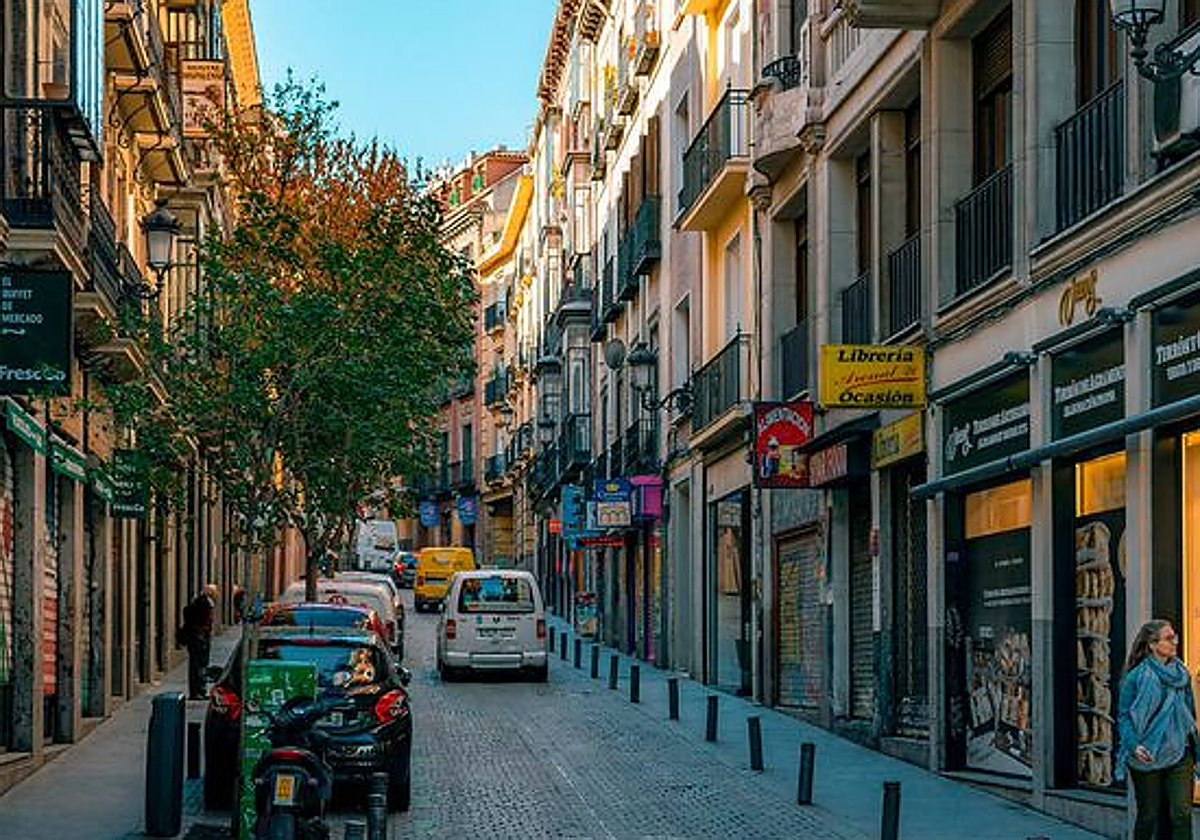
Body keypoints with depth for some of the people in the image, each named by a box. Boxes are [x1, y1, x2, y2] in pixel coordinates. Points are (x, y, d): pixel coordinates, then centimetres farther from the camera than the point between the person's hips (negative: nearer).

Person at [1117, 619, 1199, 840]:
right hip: (1148, 756, -4)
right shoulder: (1137, 677, -7)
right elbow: (1124, 716, -4)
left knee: (1181, 813, -6)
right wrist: (1134, 745, -19)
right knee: (1149, 815, 4)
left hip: (1179, 754, 4)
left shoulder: (1182, 673, 9)